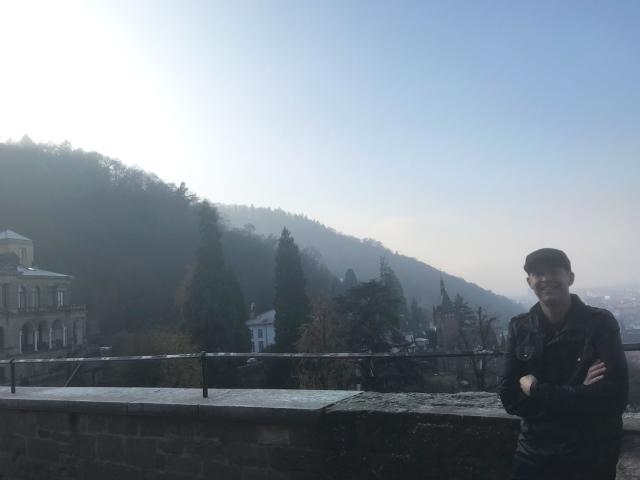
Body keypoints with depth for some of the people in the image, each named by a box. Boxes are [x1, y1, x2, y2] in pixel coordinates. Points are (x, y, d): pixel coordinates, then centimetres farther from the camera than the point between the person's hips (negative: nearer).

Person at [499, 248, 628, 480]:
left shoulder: (600, 323, -9)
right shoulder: (520, 328, -1)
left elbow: (614, 397, -17)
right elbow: (510, 398, -6)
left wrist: (537, 390, -16)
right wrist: (578, 394, -17)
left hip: (591, 458, -2)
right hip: (533, 455, 2)